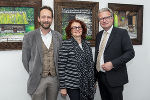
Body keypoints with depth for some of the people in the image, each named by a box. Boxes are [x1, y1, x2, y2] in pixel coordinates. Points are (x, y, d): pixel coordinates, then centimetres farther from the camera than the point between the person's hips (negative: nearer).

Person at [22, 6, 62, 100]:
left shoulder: (58, 36, 3)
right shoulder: (29, 37, -5)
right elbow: (25, 59, 1)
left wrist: (59, 75, 6)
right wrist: (33, 74, 2)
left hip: (55, 79, 3)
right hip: (38, 80, -2)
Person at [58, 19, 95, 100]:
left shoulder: (86, 44, 8)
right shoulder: (65, 44, -9)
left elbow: (91, 64, 13)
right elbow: (61, 67, -10)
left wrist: (93, 81, 13)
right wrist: (62, 87, -10)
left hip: (87, 85, 5)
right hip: (73, 85, -5)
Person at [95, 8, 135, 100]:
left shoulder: (122, 33, -7)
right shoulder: (99, 35, 11)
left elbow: (130, 53, -12)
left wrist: (112, 64, -20)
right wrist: (95, 73, 13)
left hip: (114, 78, -5)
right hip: (100, 76, 5)